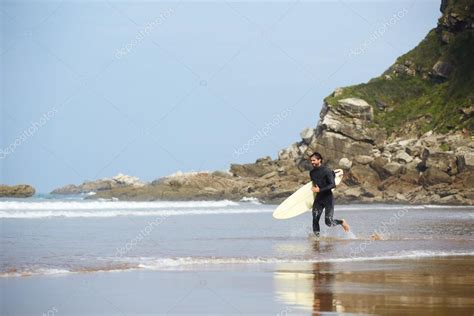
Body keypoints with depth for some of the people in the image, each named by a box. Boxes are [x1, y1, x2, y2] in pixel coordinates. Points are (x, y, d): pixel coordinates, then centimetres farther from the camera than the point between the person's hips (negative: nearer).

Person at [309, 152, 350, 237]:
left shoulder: (326, 171, -13)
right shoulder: (312, 172, 7)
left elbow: (333, 185, -20)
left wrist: (320, 190, -25)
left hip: (328, 198, -6)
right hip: (318, 198, 6)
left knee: (328, 222, -10)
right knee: (315, 220, -7)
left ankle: (342, 222, 19)